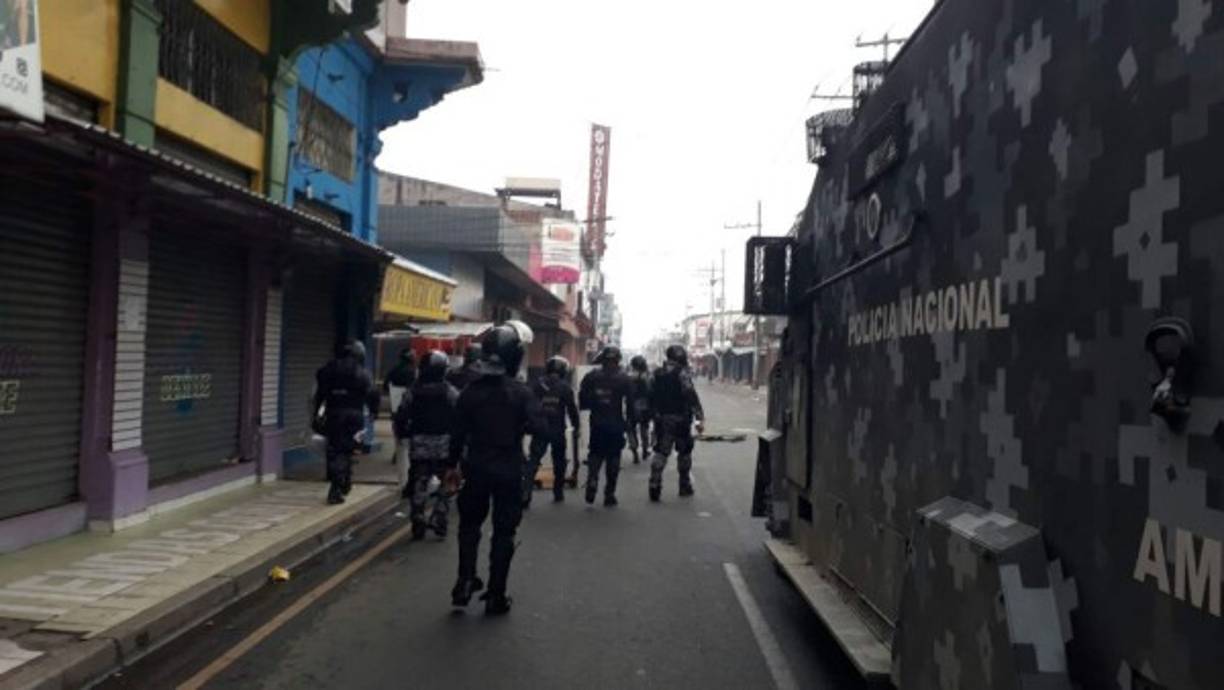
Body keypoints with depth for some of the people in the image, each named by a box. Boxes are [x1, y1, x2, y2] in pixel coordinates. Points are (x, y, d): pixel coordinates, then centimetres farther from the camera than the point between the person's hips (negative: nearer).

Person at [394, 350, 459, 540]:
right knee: (445, 485, 9)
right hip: (444, 445, -2)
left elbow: (401, 418, 0)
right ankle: (438, 520, 1)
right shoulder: (452, 393, -6)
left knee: (418, 485, 11)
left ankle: (418, 524, 11)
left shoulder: (413, 393, 1)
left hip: (419, 447, 2)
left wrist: (404, 434, 14)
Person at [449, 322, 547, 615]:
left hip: (476, 467, 3)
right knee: (503, 532, 8)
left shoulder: (471, 390, -4)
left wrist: (453, 464, 12)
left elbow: (459, 431, 1)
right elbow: (540, 427, -21)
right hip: (509, 470, -2)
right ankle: (495, 596, 11)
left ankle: (465, 583, 14)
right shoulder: (521, 391, -13)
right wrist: (520, 425, 1)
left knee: (469, 525, 21)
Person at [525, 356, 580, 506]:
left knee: (533, 461, -1)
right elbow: (572, 409, -4)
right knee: (559, 462, 16)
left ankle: (525, 493, -13)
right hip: (558, 430, -1)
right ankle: (558, 493, 22)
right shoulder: (565, 387, -4)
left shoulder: (538, 384, 2)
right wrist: (576, 426, 8)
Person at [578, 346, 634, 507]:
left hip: (597, 425, 1)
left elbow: (582, 402, -1)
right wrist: (630, 421, 2)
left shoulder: (591, 377, -2)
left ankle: (592, 482, -8)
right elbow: (630, 403, -6)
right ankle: (609, 494, 9)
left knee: (595, 455, 15)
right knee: (613, 460, 7)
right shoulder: (624, 379, -6)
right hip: (616, 425, -1)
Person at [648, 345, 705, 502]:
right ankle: (685, 486, 19)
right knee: (684, 453, 11)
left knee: (660, 453, 5)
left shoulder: (657, 374, 8)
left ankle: (654, 486, -6)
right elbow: (692, 396, -18)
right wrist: (700, 418, -19)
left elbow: (651, 397, 12)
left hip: (661, 420, 4)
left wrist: (654, 415, 19)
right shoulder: (682, 374, -11)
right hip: (680, 420, -4)